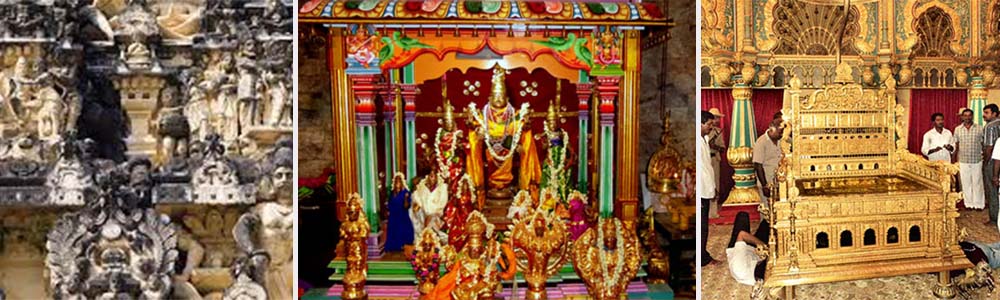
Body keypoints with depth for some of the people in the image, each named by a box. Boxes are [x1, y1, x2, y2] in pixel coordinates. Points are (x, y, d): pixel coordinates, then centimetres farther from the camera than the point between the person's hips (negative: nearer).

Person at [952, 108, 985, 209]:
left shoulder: (979, 128, -2)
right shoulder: (957, 129, 2)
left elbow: (983, 145, 2)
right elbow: (956, 146, 5)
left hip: (977, 161, -1)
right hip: (963, 162, 1)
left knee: (977, 183, 4)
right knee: (966, 183, 7)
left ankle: (978, 204, 14)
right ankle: (969, 203, 17)